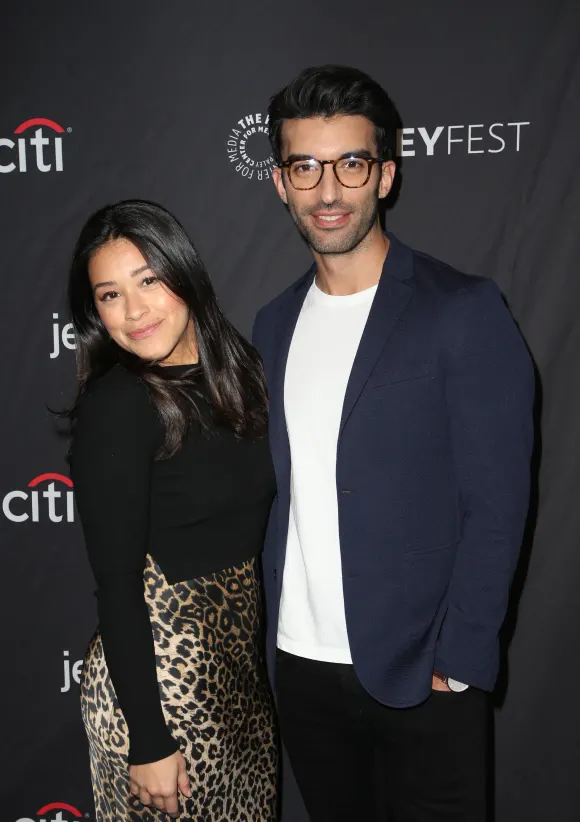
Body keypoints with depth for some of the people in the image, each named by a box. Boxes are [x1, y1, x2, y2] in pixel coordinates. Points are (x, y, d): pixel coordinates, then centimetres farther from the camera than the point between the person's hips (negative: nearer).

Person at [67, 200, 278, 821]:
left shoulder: (233, 367, 2)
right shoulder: (113, 405, -18)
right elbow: (117, 583, -18)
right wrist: (148, 742, -16)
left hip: (241, 656, 7)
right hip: (157, 663, -7)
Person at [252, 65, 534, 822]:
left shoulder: (465, 312, -10)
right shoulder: (275, 323, 7)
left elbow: (497, 505, -12)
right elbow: (272, 490, 10)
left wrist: (455, 662, -14)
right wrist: (264, 633, 6)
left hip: (420, 675, -5)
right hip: (299, 667, 5)